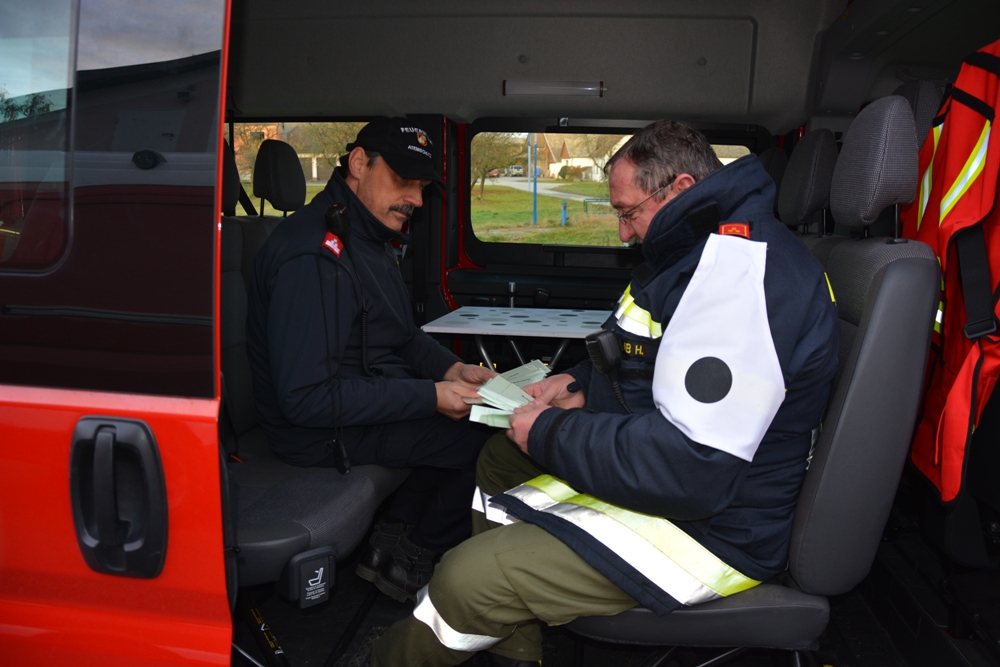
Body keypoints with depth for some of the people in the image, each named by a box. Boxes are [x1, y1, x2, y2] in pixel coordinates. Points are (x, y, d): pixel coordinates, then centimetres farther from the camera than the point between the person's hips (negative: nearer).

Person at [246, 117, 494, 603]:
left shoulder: (369, 236, 8)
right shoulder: (315, 256, -25)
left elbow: (401, 336, 17)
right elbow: (307, 398, -28)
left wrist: (453, 369, -3)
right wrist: (430, 396, -26)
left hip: (374, 395, 10)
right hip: (323, 433, -10)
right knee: (487, 434, -12)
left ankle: (391, 540, 9)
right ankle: (409, 562, 8)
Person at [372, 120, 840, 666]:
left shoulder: (741, 271, -27)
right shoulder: (711, 253, 10)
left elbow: (691, 467, -32)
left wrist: (551, 435, -20)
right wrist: (584, 386, 5)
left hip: (712, 525, -11)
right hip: (664, 460, 11)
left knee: (465, 579, -18)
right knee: (498, 459, 19)